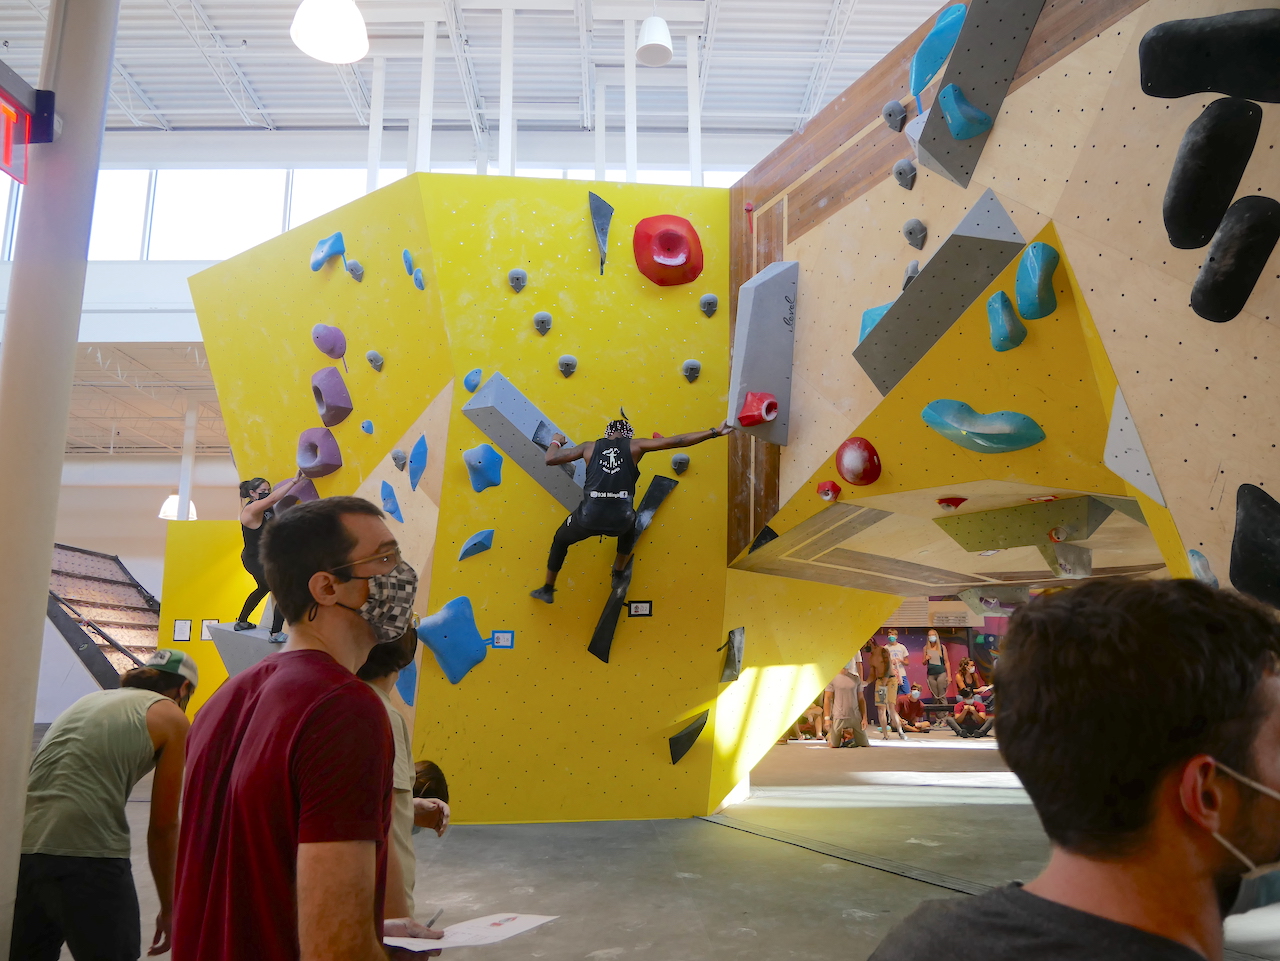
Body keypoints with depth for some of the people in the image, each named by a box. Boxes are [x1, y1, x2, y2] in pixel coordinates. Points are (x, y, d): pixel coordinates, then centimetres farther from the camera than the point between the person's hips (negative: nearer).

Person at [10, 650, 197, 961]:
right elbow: (163, 826, 7)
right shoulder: (171, 717, 6)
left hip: (20, 850, 7)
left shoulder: (90, 699, 24)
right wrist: (167, 909, 18)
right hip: (89, 855, -7)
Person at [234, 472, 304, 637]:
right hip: (256, 560, -11)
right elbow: (273, 499, -39)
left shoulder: (263, 509, 4)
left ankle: (241, 622, 51)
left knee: (264, 588, 34)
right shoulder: (252, 509, -24)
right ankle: (275, 634, -17)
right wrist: (294, 481, -44)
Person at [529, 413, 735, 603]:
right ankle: (618, 576, 51)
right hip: (620, 520, 0)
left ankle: (547, 590, 41)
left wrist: (556, 442, 36)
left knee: (560, 540, 32)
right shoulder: (635, 445, 8)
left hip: (589, 518, 0)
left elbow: (550, 459, 13)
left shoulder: (590, 447, 11)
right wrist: (715, 432, 6)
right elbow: (676, 441, 3)